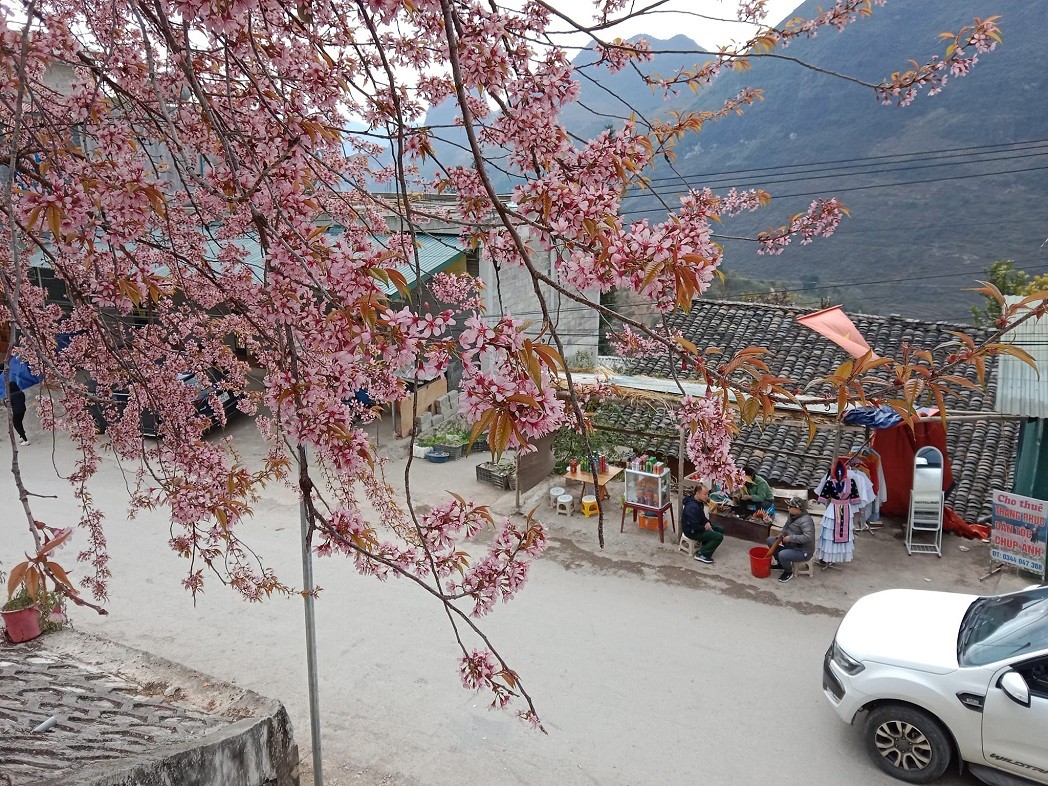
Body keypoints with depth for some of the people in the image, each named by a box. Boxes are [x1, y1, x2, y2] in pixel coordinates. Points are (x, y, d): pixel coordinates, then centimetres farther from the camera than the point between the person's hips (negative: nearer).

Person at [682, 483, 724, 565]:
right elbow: (694, 527, -30)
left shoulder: (699, 502, 1)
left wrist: (707, 523, -6)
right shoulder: (692, 507, -31)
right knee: (719, 536, -15)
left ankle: (705, 546, 16)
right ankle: (702, 555, -8)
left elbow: (702, 517, 15)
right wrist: (706, 527, -14)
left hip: (698, 526, 10)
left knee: (720, 529, 12)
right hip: (692, 532, -10)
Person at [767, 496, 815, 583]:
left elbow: (808, 537, -41)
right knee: (770, 540, 8)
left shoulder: (805, 521, -29)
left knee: (782, 555, -33)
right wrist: (781, 534, -3)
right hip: (791, 545, 10)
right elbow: (786, 527, 17)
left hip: (803, 551, -10)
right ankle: (780, 563, 23)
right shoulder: (792, 515, -1)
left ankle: (789, 573, -1)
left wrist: (791, 538, -34)